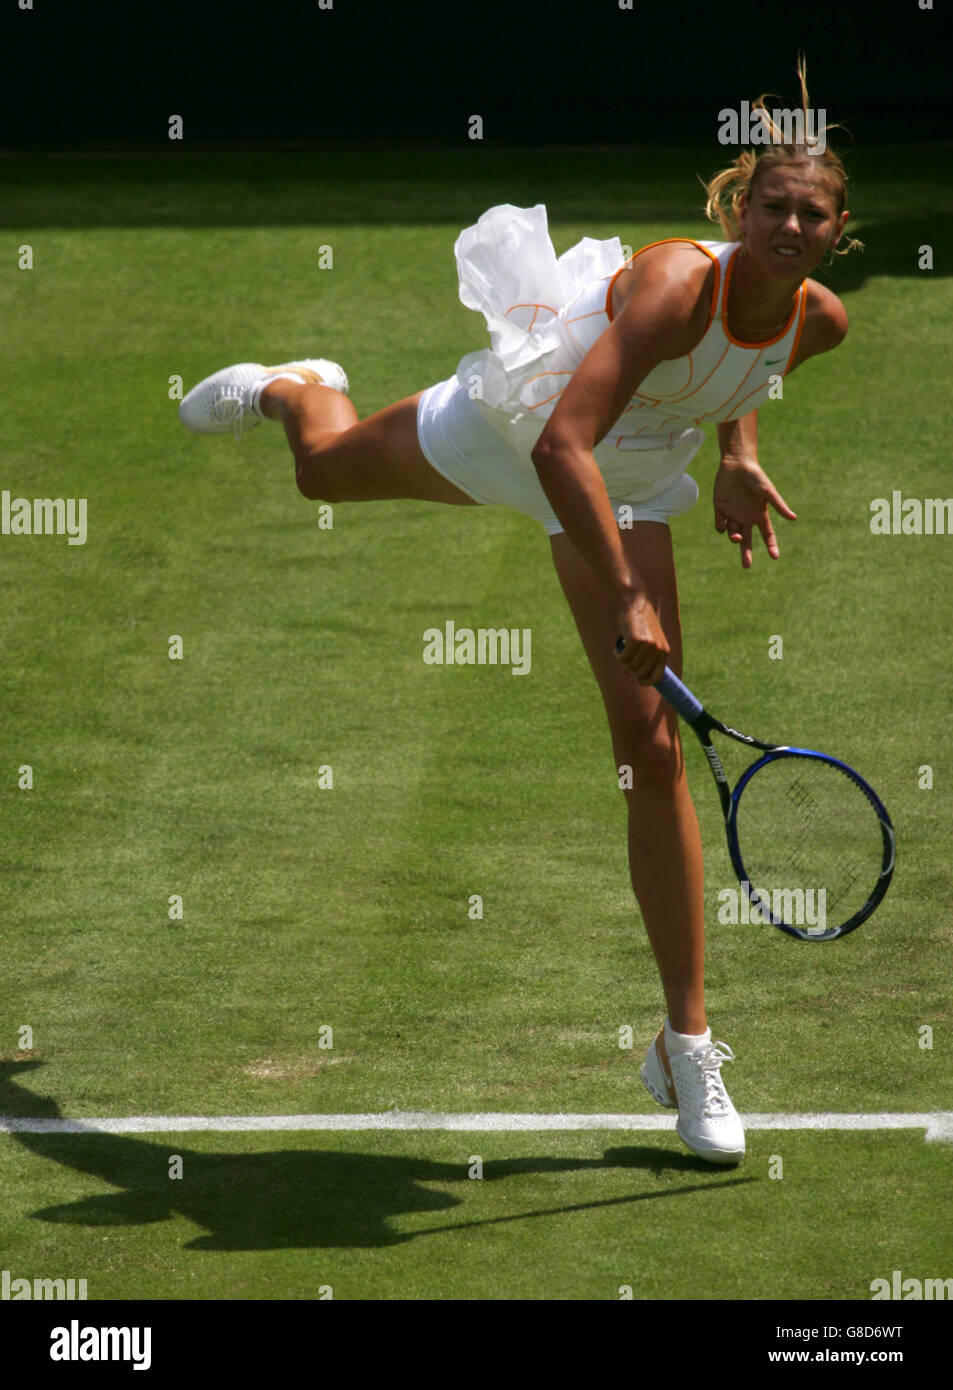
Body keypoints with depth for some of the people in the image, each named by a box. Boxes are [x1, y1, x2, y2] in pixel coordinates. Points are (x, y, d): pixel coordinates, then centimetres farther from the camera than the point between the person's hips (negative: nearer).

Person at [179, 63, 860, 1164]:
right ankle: (297, 390, 69)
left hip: (626, 485, 3)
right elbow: (563, 447, -46)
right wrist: (624, 595, -49)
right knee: (323, 470, 28)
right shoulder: (678, 281, -38)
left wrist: (736, 454, 0)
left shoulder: (819, 321, -18)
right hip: (511, 424, -3)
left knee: (653, 751, -7)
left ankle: (686, 1045, -1)